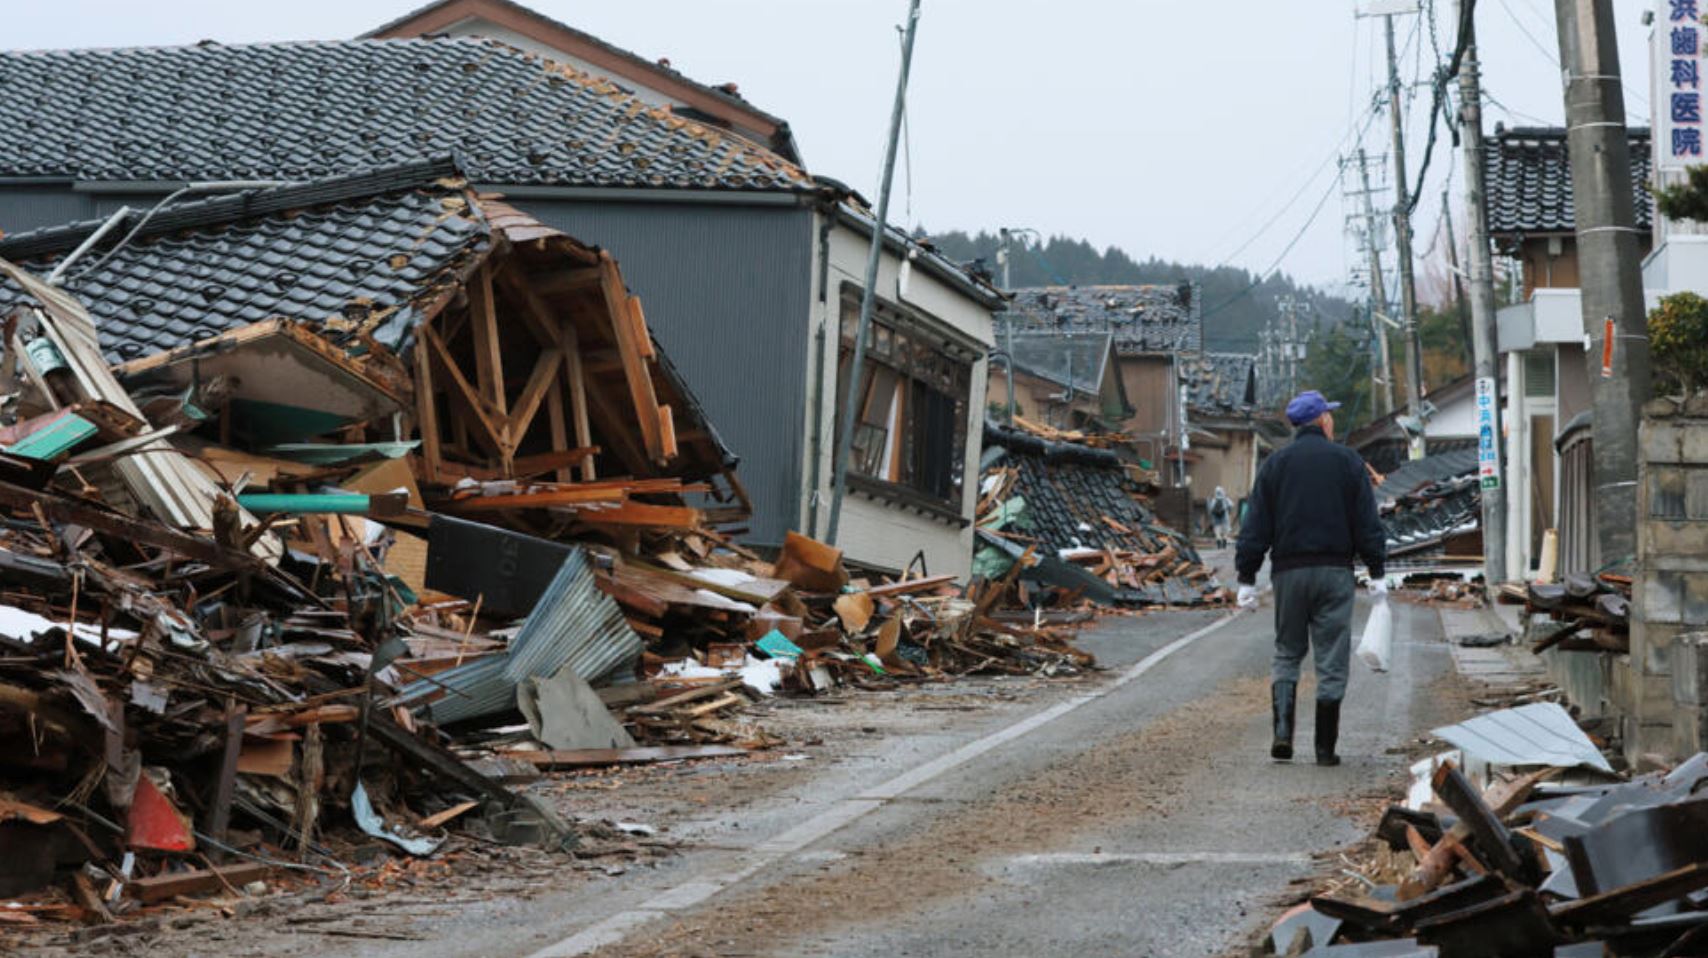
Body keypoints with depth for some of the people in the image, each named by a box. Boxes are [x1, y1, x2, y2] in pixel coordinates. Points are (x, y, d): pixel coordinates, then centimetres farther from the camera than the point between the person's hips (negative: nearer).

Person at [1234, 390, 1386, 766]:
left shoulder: (1275, 464, 4)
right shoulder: (1347, 461, 2)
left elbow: (1256, 527, 1)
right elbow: (1368, 523, -1)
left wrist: (1247, 578, 4)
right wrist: (1376, 573, 4)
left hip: (1289, 571, 1)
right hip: (1334, 570, -1)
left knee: (1287, 654, 12)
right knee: (1332, 660, 3)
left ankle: (1283, 731, -7)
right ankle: (1325, 747, 4)